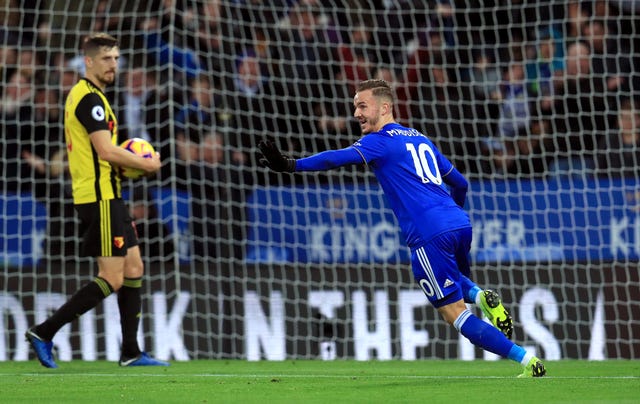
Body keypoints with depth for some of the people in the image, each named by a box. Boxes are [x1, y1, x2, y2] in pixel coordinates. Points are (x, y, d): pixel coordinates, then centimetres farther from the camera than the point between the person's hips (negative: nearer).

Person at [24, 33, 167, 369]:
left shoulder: (88, 96, 18)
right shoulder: (90, 98, -15)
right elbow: (106, 151, -21)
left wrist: (128, 161, 11)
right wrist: (147, 164, -8)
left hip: (108, 196, 11)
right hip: (99, 198, -11)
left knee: (133, 269, 10)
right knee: (111, 279, -10)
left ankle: (131, 352, 12)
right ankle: (44, 333, -7)